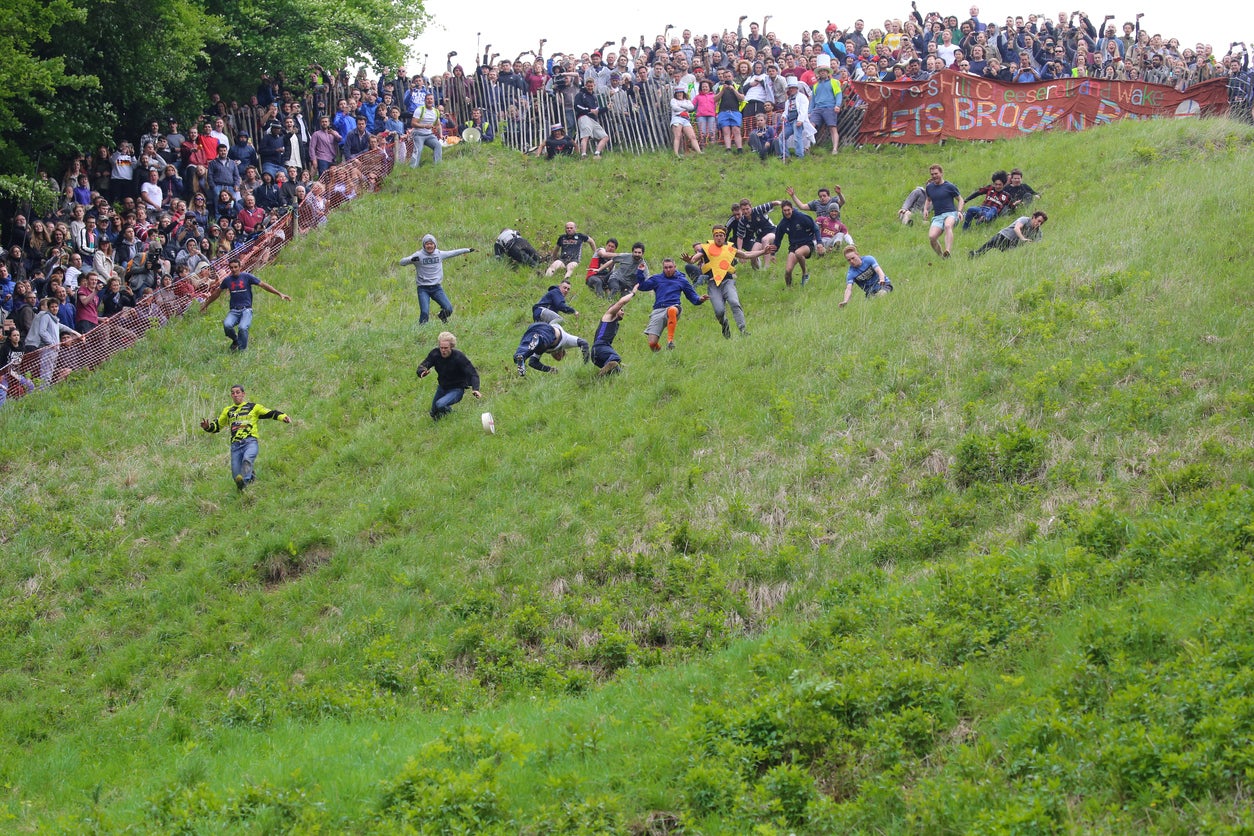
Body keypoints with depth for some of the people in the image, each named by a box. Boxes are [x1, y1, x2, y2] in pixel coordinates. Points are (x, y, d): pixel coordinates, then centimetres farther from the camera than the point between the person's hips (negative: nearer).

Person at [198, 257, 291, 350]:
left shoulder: (247, 277, 1)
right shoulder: (227, 280, 10)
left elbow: (263, 285, 2)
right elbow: (217, 293, 26)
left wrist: (279, 294, -2)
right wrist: (206, 303, 37)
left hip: (246, 310, -3)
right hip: (234, 311, 3)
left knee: (242, 328, -30)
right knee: (227, 325, -27)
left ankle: (242, 350, -12)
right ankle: (235, 340, 5)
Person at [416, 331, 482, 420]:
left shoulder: (459, 357, -26)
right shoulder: (435, 354, -15)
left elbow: (472, 374, -26)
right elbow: (421, 367, -15)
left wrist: (475, 389, -45)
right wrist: (423, 372, -42)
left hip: (456, 389, -5)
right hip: (442, 387, 5)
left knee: (440, 404, -32)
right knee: (434, 415, 18)